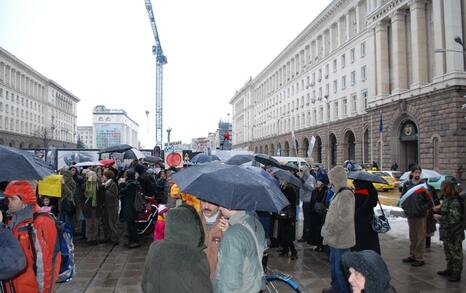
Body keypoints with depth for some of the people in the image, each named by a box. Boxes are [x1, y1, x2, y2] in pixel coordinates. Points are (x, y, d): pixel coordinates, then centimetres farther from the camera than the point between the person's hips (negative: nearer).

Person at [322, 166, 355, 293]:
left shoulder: (346, 195, -21)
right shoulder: (338, 193, 10)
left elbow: (345, 218, -26)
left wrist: (330, 231, -19)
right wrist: (328, 231, 14)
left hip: (341, 239, -10)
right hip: (336, 238, 10)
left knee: (340, 268, 0)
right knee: (334, 263, 23)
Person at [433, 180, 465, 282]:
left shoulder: (454, 202, -24)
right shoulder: (447, 199, 7)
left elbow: (454, 219, -27)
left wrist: (440, 217, -20)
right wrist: (439, 210, 5)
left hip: (454, 234, -10)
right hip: (447, 232, 10)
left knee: (455, 253, 3)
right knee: (448, 251, 21)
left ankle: (457, 273, 15)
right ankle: (449, 269, 35)